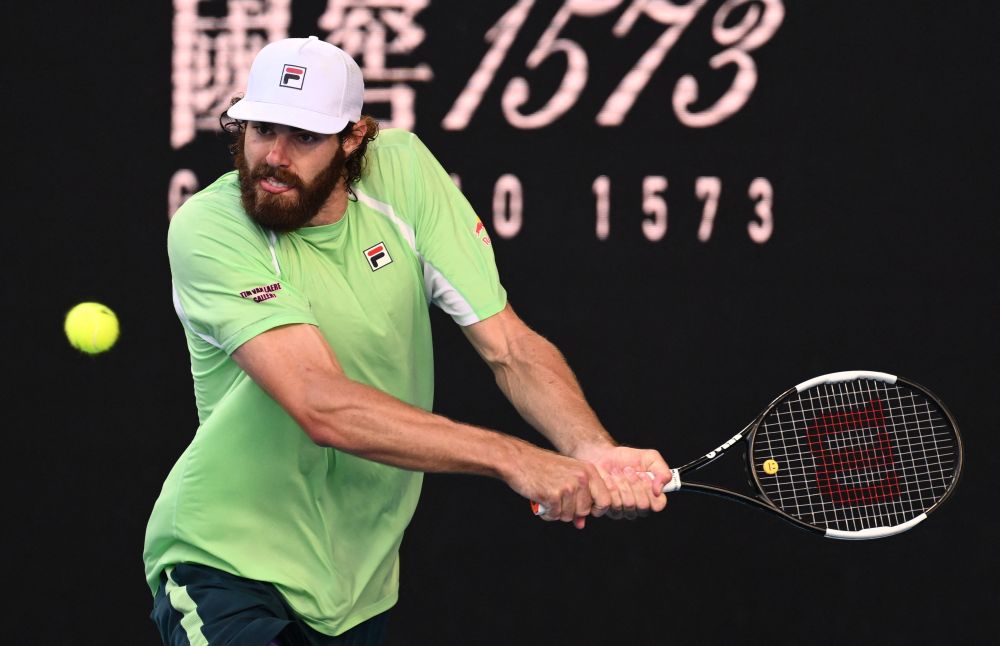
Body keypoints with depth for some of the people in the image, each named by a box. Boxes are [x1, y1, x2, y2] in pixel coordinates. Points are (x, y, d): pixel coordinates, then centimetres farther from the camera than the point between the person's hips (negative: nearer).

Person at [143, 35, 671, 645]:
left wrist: (596, 453, -25)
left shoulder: (403, 172, -5)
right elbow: (322, 406, -29)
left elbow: (511, 348, -6)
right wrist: (515, 459, -34)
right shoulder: (206, 229, -19)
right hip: (227, 565, -5)